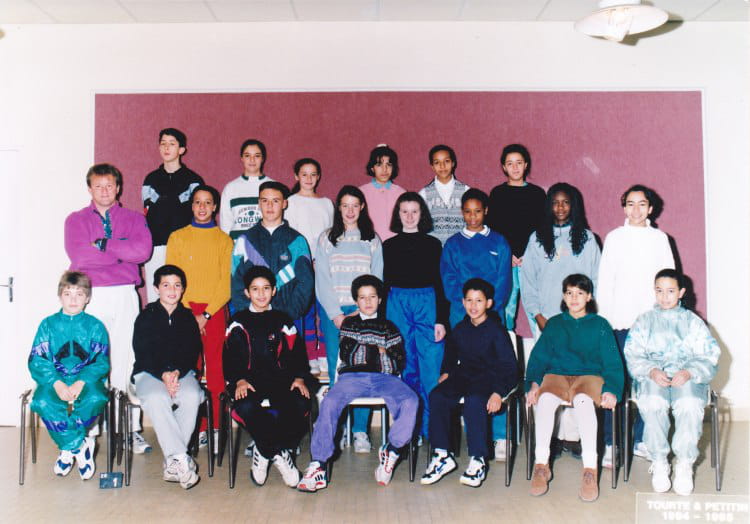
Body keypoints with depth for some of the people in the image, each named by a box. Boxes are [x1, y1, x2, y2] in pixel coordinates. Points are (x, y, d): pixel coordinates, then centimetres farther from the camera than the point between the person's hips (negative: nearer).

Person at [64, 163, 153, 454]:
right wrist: (122, 251, -6)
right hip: (90, 296, 0)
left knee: (126, 361, -2)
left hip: (125, 296, 1)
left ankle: (132, 429, 3)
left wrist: (103, 244, -9)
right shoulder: (76, 219, 11)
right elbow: (78, 255, -8)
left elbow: (143, 251, -7)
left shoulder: (134, 219, 14)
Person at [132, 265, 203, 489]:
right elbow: (142, 354, -3)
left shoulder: (188, 318, 12)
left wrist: (177, 372, -16)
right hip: (149, 373, -1)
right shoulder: (146, 317, 7)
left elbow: (193, 353, 5)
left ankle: (172, 462, -27)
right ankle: (182, 459, -35)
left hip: (182, 372, 2)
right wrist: (163, 374, -19)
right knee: (156, 398, -35)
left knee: (192, 396, -32)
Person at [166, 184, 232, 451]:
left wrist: (206, 314, -9)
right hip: (185, 310, 1)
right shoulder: (178, 237, 9)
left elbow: (227, 281, 1)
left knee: (215, 369, -1)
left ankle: (216, 427, 6)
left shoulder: (224, 240, 7)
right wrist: (188, 313, -7)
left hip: (215, 311, 0)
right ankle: (196, 428, 7)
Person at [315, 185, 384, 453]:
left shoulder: (372, 241, 11)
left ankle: (360, 431, 3)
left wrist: (360, 313, -6)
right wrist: (337, 315, -6)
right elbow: (322, 282, 3)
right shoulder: (326, 239, 8)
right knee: (336, 372, -2)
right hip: (333, 313, 0)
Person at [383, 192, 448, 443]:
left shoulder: (433, 244, 7)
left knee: (432, 369, -5)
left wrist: (441, 320, -2)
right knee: (404, 369, 5)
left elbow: (439, 282, 5)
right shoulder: (389, 245, 11)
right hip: (397, 305, 1)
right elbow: (385, 283, 11)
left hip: (427, 305, -1)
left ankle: (432, 428, 5)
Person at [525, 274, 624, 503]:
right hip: (557, 375, 2)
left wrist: (611, 390, -11)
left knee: (583, 400, -38)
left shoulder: (600, 325, 14)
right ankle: (541, 464, -28)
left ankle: (590, 469, -38)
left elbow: (612, 362, 7)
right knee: (545, 398, -34)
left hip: (589, 376, -1)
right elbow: (539, 356, 12)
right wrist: (533, 383, -6)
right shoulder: (554, 324, 19)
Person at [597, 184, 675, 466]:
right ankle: (610, 444, 1)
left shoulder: (660, 238, 11)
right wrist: (604, 319, -2)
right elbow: (604, 281, 4)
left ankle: (640, 439, 12)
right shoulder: (614, 238, 7)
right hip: (621, 321, -2)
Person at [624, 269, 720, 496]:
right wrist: (651, 371, -16)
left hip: (687, 377, 0)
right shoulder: (644, 321, 17)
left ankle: (685, 464, -18)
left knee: (690, 405, -34)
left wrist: (689, 372, -15)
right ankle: (659, 463, -18)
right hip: (652, 376, 0)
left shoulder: (693, 321, 17)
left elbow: (709, 358, 6)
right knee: (652, 404, -33)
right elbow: (633, 357, 6)